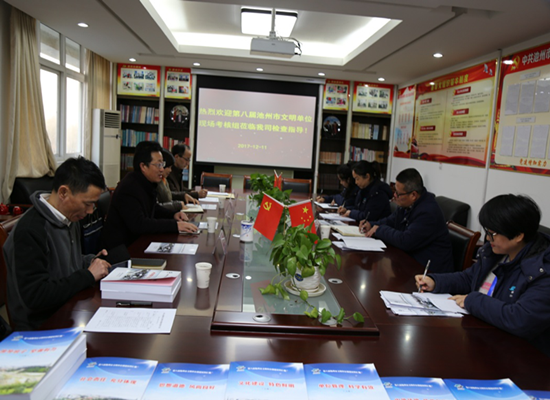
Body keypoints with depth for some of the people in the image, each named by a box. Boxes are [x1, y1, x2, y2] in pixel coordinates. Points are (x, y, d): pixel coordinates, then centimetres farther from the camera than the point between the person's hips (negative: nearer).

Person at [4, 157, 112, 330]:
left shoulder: (70, 219, 6)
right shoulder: (29, 231, -21)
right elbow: (35, 297, -24)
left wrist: (90, 261, 3)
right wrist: (88, 275, -18)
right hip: (43, 328, -8)